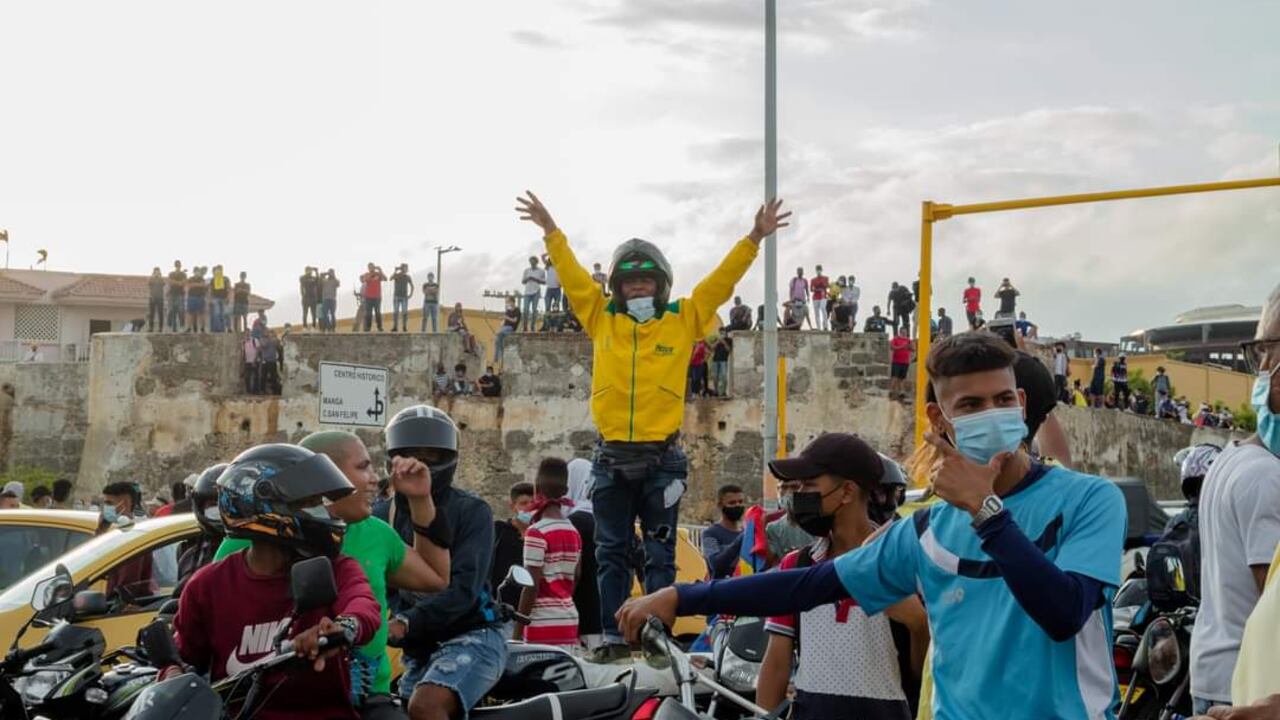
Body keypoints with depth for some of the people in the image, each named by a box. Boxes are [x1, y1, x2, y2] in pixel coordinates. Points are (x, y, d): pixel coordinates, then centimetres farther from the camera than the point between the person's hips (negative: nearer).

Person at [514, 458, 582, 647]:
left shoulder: (537, 533, -11)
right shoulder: (574, 532, 10)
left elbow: (532, 586, -14)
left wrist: (517, 630, -10)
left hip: (543, 623, -7)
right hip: (570, 620, 7)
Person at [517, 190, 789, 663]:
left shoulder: (684, 320, 5)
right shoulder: (601, 319, 9)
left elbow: (722, 280, 2)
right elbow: (573, 276, 10)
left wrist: (754, 239, -3)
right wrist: (551, 233, 7)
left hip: (661, 458, -2)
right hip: (611, 457, 2)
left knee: (659, 554, 3)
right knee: (612, 552, 6)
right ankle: (613, 637, 11)